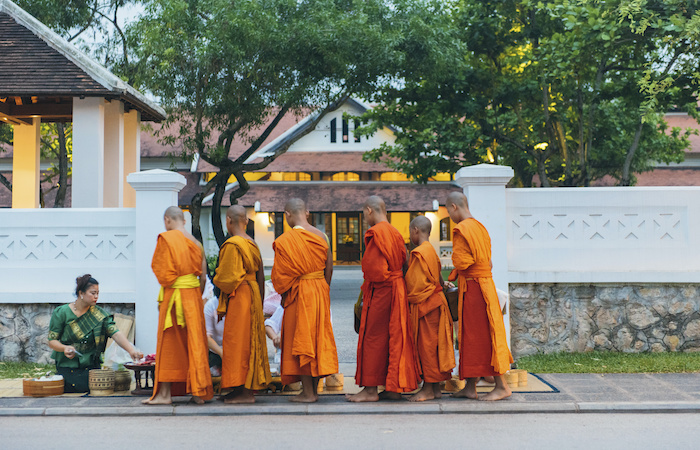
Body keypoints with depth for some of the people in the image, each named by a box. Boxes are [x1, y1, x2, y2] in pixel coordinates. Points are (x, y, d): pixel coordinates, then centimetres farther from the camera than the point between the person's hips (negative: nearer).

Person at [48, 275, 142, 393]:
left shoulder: (99, 314, -3)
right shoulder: (61, 313, -5)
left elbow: (116, 334, -15)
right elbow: (51, 341, -4)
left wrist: (131, 350, -32)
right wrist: (64, 348, -25)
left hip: (91, 367, 1)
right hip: (66, 368, -1)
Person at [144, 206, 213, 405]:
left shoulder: (166, 239, -8)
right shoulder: (195, 242, 9)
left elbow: (162, 271, -11)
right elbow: (203, 277, 8)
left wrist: (162, 297, 3)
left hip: (173, 295, -5)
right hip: (194, 295, 5)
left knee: (169, 344, 2)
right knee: (194, 342, 9)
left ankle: (164, 394, 4)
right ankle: (199, 392, 9)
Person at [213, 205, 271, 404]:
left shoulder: (232, 245, -16)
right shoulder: (252, 244, 11)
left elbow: (227, 277, -18)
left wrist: (217, 279, 3)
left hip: (238, 297, -9)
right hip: (253, 295, 9)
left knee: (238, 342, -5)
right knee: (249, 340, 12)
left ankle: (244, 392, -3)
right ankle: (248, 388, 17)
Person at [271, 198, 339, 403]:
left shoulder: (285, 240, -13)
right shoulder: (321, 236, 4)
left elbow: (281, 273, -11)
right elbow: (329, 268, 9)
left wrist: (283, 293, 5)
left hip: (298, 293, -6)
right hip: (321, 290, 6)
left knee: (300, 339, 1)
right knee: (318, 337, 11)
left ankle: (307, 393, 1)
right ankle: (314, 390, 16)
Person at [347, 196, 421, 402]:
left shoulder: (375, 233, -15)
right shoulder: (395, 233, 11)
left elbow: (374, 267, -18)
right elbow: (404, 262, 12)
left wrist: (365, 294, -5)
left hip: (379, 290, -8)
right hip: (397, 290, 8)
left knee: (373, 338, -2)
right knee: (394, 337, 10)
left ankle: (371, 389, 2)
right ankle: (394, 388, 14)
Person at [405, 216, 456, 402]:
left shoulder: (419, 253, -16)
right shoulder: (431, 250, 13)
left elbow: (417, 282, -17)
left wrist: (410, 302, -10)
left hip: (424, 303, -10)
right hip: (435, 301, 10)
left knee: (426, 345, -5)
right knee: (432, 345, 11)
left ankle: (428, 389, -1)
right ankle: (436, 388, 16)